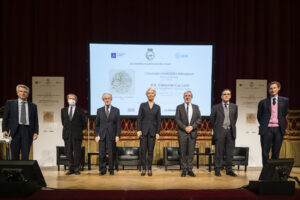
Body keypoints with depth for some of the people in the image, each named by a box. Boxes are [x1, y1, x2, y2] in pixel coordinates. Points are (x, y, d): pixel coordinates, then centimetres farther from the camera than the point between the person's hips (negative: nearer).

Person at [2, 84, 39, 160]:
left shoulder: (33, 106, 13)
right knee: (15, 155, 2)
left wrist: (36, 132, -2)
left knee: (25, 156, -4)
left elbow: (35, 120, 10)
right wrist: (4, 130, -3)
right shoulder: (10, 103, 11)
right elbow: (5, 118, 8)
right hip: (15, 131, 0)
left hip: (27, 132, 0)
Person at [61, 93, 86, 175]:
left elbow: (84, 123, 6)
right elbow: (63, 122, 20)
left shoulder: (80, 110, 2)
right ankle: (71, 169, 14)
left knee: (77, 152, -1)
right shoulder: (63, 110, 11)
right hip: (67, 135, 3)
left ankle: (76, 169, 10)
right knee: (68, 153, 4)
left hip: (77, 135, -3)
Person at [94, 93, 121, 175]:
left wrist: (117, 135, -6)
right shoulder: (99, 110, 9)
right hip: (102, 135, 1)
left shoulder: (116, 110, 5)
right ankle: (102, 170, 14)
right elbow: (97, 124, 9)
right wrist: (96, 135, 1)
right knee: (101, 154, 1)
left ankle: (111, 170, 16)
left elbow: (118, 124, 2)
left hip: (112, 135, -1)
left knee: (111, 154, 2)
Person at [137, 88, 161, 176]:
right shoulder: (142, 105, 6)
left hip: (152, 131, 1)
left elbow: (159, 120, 6)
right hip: (143, 131, -1)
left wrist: (157, 133, -1)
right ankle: (143, 169, 8)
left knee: (150, 151, 4)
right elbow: (139, 118, 2)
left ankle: (149, 169, 12)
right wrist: (139, 130, -7)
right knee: (143, 151, -1)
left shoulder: (157, 107, 9)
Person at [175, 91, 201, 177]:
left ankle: (190, 170, 10)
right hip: (182, 133, -1)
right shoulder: (179, 107, 5)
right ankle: (184, 170, 8)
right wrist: (185, 127, -12)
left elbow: (199, 119, 5)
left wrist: (192, 126, -10)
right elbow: (177, 119, -2)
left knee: (191, 152, 3)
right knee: (183, 152, 1)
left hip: (192, 132, 2)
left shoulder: (196, 107, 11)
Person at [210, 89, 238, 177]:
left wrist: (232, 126, 12)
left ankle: (229, 170, 14)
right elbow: (212, 119, 8)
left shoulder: (234, 107, 10)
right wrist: (215, 129, 7)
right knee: (219, 152, 1)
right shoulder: (216, 107, 4)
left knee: (230, 152, 5)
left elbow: (235, 118, 17)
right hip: (220, 131, -2)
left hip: (230, 131, 2)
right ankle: (217, 170, 8)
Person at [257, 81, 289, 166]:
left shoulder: (284, 101, 8)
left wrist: (282, 124, 12)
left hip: (278, 129, 1)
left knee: (276, 153, 4)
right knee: (265, 152, -2)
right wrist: (263, 125, 8)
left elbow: (285, 113, 17)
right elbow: (259, 116, 14)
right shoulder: (263, 102, 6)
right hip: (267, 129, -1)